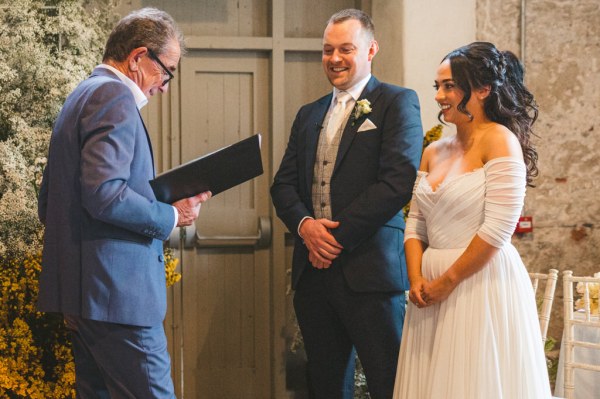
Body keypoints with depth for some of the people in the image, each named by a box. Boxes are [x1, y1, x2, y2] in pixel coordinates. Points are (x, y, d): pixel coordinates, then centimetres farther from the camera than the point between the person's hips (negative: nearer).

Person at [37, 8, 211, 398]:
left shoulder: (81, 97, 20)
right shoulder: (115, 98, -11)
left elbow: (48, 205, 22)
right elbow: (104, 194, -23)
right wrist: (172, 216, -10)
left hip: (84, 290, 11)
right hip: (118, 292, -11)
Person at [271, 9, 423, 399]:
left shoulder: (398, 103, -1)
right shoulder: (309, 114, 20)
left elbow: (399, 180, -13)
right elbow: (283, 183, 14)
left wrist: (339, 236, -14)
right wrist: (305, 224, -8)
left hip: (369, 269, -6)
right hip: (314, 270, 6)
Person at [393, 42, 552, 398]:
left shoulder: (499, 140, -9)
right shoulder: (434, 153, 12)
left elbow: (497, 229, -16)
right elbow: (415, 225, 13)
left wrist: (448, 281, -12)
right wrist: (417, 281, -3)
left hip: (482, 287, -7)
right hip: (432, 290, 7)